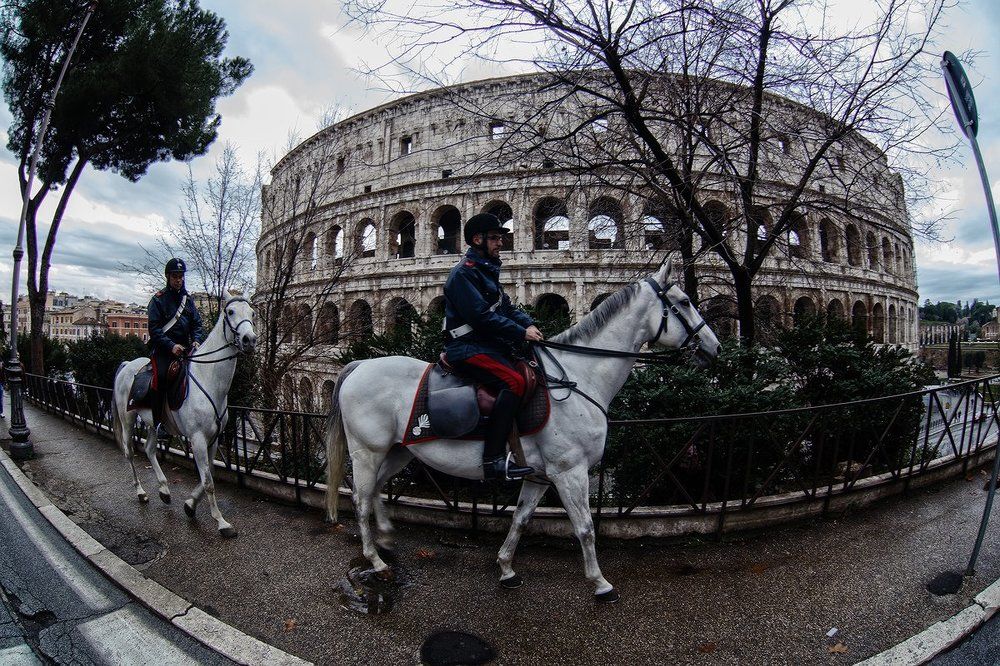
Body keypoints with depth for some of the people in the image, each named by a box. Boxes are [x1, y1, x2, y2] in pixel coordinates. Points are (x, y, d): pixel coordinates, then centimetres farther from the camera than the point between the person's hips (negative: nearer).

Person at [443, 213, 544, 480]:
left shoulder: (486, 271, 22)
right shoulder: (464, 272, -10)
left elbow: (506, 306, 18)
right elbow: (481, 316, -20)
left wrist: (529, 323, -1)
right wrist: (521, 332, -16)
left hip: (488, 344, 10)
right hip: (467, 348, -10)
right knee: (514, 381, -29)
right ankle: (493, 459, -29)